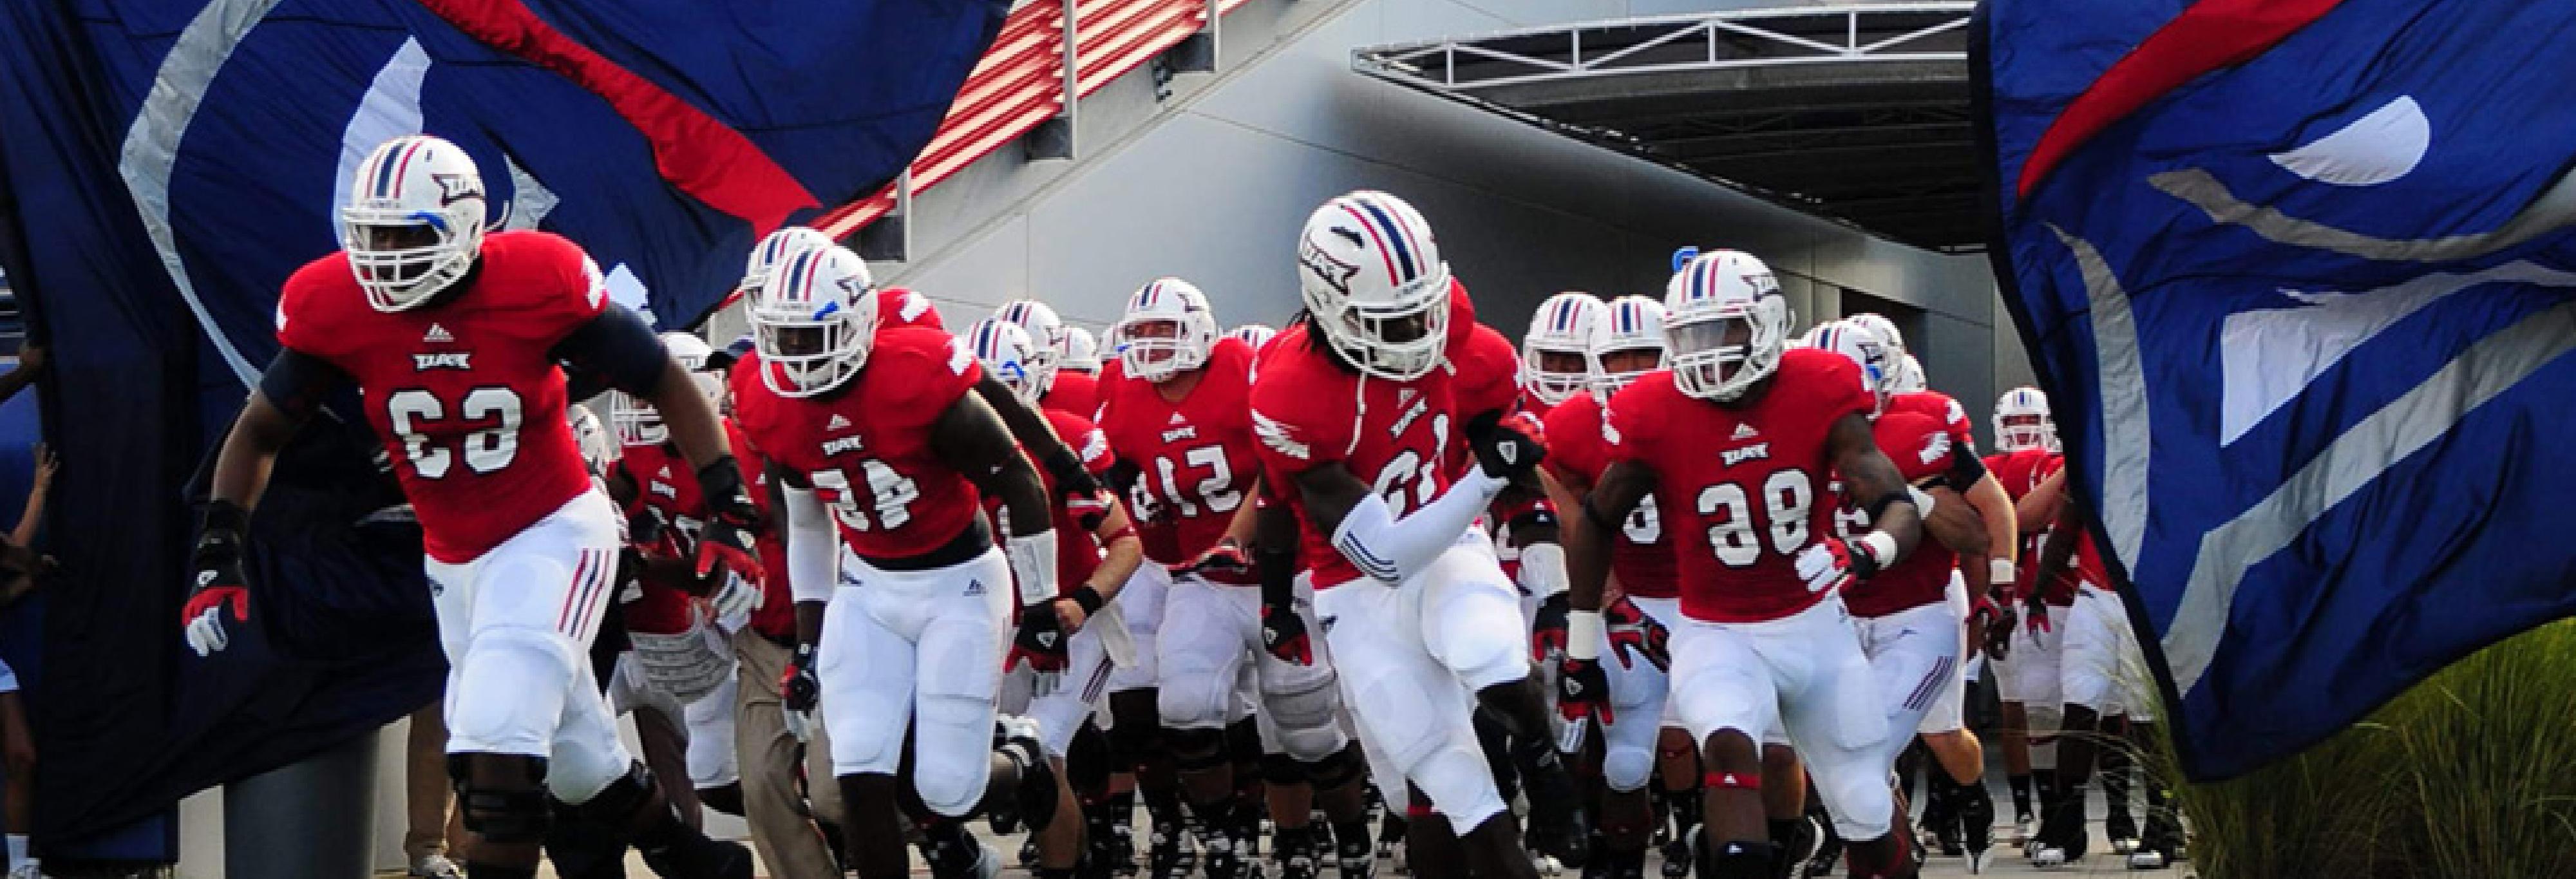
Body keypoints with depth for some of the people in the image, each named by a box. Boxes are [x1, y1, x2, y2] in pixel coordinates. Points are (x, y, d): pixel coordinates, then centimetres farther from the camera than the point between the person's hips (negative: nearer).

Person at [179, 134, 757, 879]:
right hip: (456, 562, 5)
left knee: (495, 742, -22)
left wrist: (728, 515, -13)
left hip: (553, 536, -5)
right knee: (578, 766, 15)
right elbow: (260, 432, 1)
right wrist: (216, 556, -10)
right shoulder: (336, 307, -12)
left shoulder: (537, 281, -21)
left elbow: (667, 386, -9)